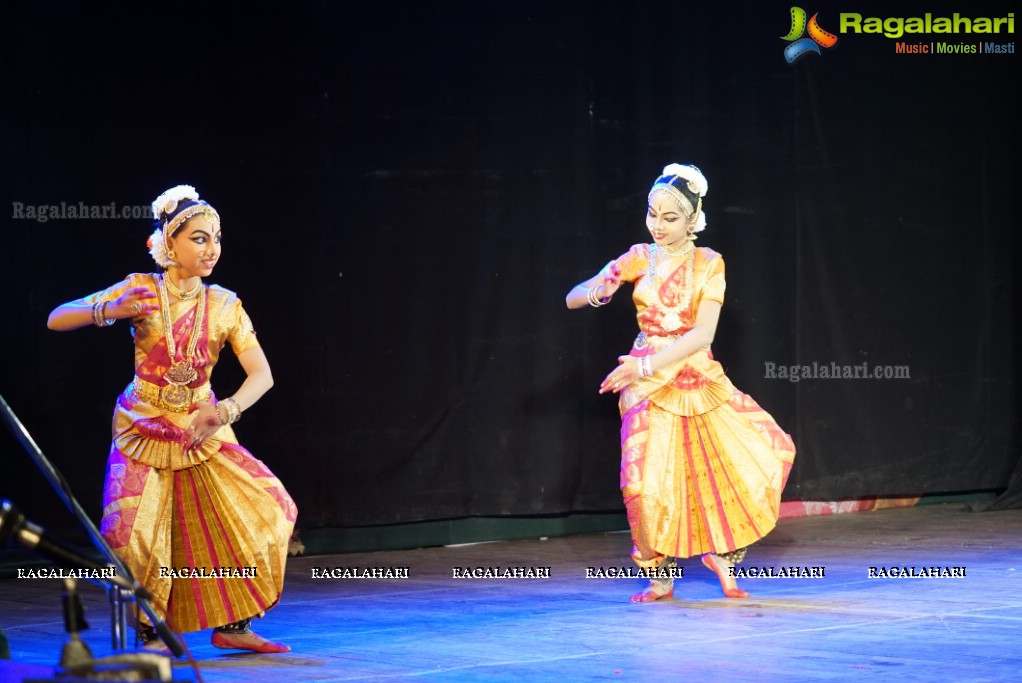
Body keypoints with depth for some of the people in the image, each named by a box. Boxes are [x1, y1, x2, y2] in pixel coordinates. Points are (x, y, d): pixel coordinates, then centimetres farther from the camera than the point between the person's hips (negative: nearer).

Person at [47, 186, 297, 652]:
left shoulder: (223, 306, -5)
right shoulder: (140, 290, -11)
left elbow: (262, 374, -12)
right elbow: (56, 320, -13)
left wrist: (225, 411, -31)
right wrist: (110, 311, -32)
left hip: (203, 433, 3)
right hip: (143, 433, -3)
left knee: (268, 510, -7)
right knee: (132, 531, -19)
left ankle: (232, 625, 7)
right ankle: (150, 634, 4)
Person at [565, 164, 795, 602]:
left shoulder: (708, 264, -2)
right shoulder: (640, 258, 1)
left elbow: (703, 332, -13)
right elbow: (572, 299, -2)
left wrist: (649, 364, -23)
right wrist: (596, 292, -26)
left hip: (699, 380, 1)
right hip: (649, 385, -1)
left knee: (764, 452, -10)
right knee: (649, 481, -15)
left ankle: (720, 551, 8)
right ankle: (660, 578, 9)